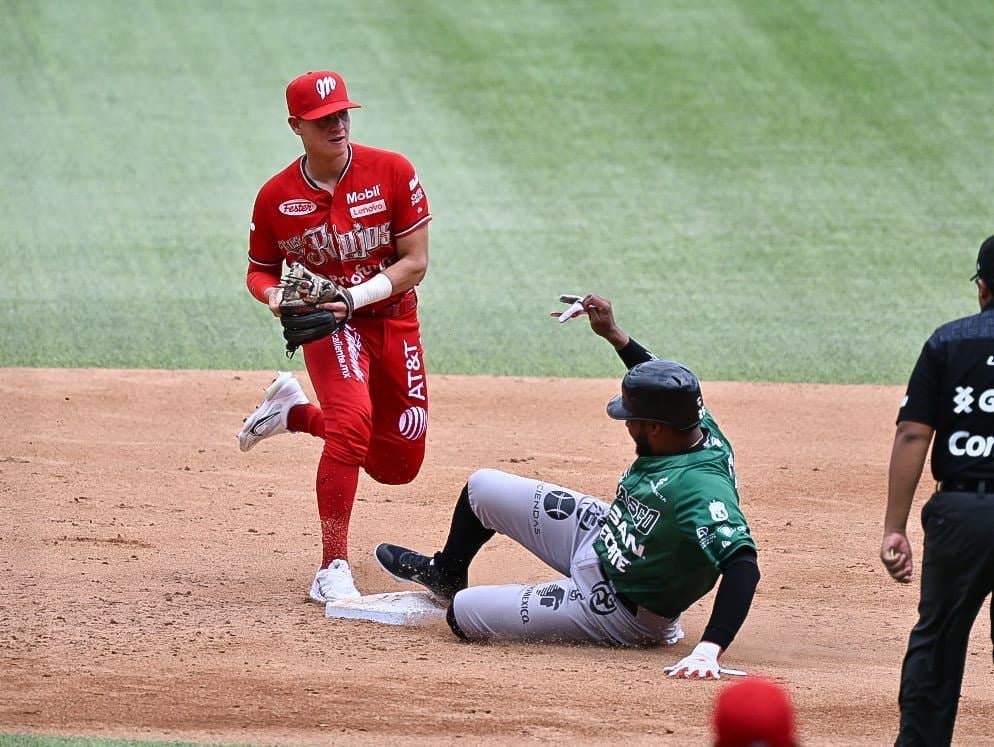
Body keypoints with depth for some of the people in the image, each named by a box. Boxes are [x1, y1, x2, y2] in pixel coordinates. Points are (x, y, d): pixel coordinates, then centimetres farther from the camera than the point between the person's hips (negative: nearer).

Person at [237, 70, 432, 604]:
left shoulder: (393, 173, -12)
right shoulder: (276, 197, -9)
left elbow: (415, 263, -11)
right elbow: (261, 270, 5)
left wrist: (354, 297, -24)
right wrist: (274, 295, -19)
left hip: (394, 321, 3)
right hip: (330, 325, -3)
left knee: (398, 465, 10)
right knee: (353, 419, -31)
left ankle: (295, 412, 34)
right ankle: (333, 569, -25)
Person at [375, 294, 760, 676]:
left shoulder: (702, 488, -40)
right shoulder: (698, 427, -14)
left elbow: (743, 563, -49)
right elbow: (667, 390, 10)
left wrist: (709, 650, -57)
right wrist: (613, 334, 9)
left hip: (620, 610, -8)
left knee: (463, 614, -6)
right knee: (483, 488, 16)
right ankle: (445, 574, 47)